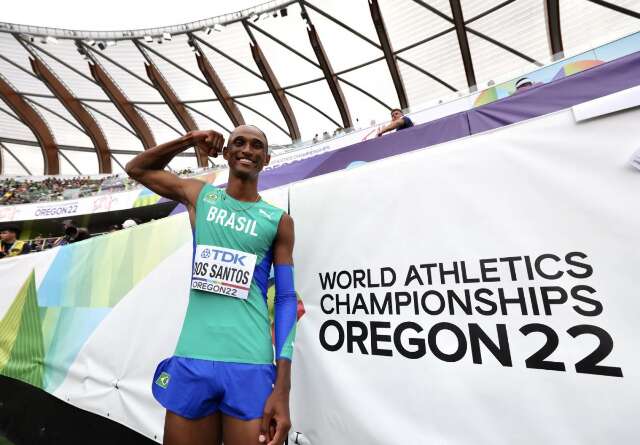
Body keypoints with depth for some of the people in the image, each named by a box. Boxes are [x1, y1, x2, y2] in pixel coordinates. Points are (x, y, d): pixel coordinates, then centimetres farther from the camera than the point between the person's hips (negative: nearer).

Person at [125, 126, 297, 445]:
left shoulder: (278, 220, 0)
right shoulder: (199, 195, 8)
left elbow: (286, 299, -2)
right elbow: (135, 169, 23)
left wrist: (283, 386, -8)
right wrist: (189, 140, 7)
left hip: (251, 365, -2)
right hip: (191, 360, 2)